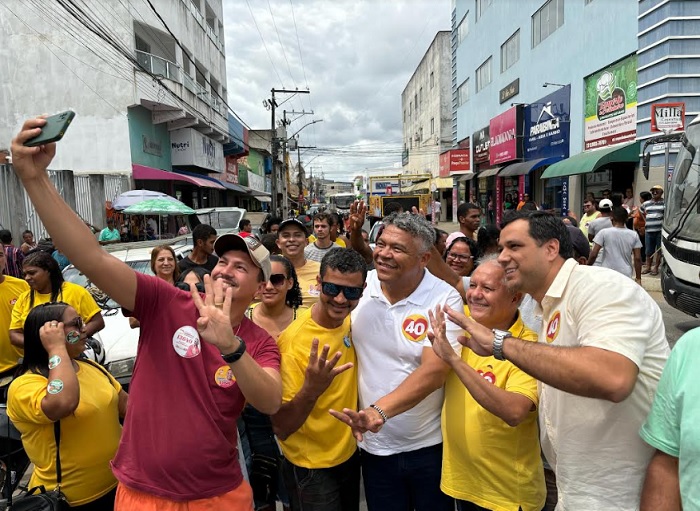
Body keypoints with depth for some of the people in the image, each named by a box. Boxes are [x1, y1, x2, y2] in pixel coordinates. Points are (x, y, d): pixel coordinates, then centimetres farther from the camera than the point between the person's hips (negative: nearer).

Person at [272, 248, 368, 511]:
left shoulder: (352, 321, -10)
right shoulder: (293, 340, -27)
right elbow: (281, 428, -24)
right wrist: (311, 389, -42)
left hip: (350, 453, 6)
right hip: (311, 468, -6)